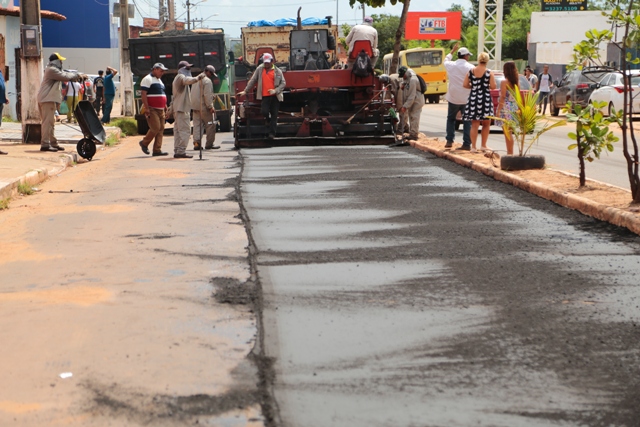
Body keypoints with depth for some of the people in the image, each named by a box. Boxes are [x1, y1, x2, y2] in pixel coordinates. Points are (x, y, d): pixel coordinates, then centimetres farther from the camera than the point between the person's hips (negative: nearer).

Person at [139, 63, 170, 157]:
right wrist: (147, 108, -21)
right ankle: (144, 143, 6)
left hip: (161, 110, 9)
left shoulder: (159, 80, 21)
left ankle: (157, 150, 4)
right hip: (152, 110, -9)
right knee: (155, 128, -14)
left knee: (161, 129, 3)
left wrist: (165, 107, 20)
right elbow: (143, 94, -15)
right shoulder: (147, 79, -8)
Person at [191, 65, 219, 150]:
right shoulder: (207, 81, -12)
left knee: (197, 125, 8)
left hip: (195, 107, 8)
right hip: (204, 107, -8)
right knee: (210, 125, 1)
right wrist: (210, 107, -17)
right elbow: (207, 95, -19)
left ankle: (196, 143, -2)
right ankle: (209, 144, 3)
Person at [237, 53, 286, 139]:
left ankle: (272, 133, 3)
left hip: (275, 96, 0)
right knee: (264, 111, -16)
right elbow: (252, 80, 11)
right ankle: (270, 121, 17)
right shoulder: (260, 69, 7)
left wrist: (276, 90, -11)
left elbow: (283, 83, 5)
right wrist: (245, 91, 10)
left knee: (274, 115, 0)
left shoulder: (277, 71, 5)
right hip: (265, 96, 0)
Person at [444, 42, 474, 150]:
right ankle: (467, 143, 0)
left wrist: (452, 51, 38)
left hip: (453, 98, 2)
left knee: (450, 119, 19)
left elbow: (446, 60, 24)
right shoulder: (471, 67, -10)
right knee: (467, 121, 5)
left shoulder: (451, 65, 0)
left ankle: (449, 141, 15)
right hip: (467, 99, -2)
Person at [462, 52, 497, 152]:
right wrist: (486, 85, 8)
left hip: (473, 98, 3)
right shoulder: (489, 73, -8)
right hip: (485, 99, -3)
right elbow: (493, 86, -12)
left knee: (474, 125, 5)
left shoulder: (471, 71, 0)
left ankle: (473, 147, 3)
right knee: (486, 124, 13)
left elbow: (465, 85, 0)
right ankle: (483, 146, 15)